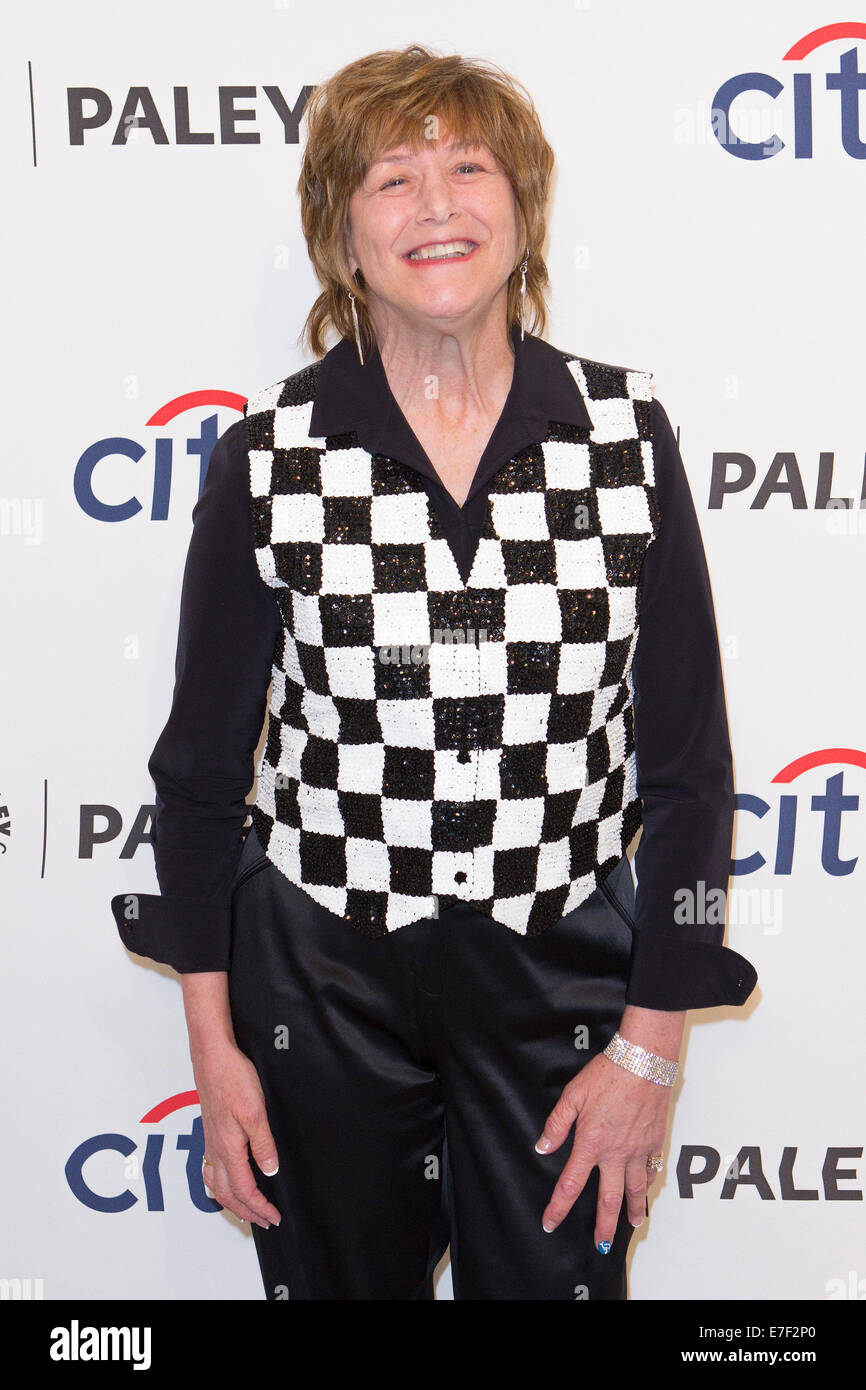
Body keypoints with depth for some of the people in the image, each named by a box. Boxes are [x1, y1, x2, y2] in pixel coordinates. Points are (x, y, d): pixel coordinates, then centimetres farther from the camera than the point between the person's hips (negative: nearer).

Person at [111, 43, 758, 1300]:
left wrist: (651, 1049, -3)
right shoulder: (269, 454, -7)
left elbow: (688, 761, -2)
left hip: (562, 977, 1)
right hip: (323, 982, 0)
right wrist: (213, 1044, 1)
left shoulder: (625, 431, -5)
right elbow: (202, 768, 0)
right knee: (341, 1278, 18)